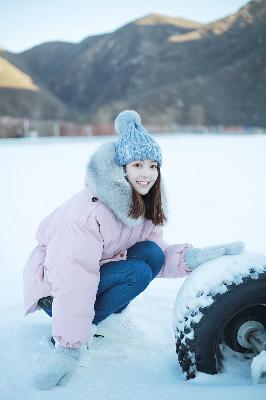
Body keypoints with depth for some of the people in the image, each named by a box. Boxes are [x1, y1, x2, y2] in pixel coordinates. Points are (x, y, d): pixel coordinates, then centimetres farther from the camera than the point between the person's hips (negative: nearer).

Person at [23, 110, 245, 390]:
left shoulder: (145, 205, -4)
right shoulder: (90, 210, -30)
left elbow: (158, 257, -1)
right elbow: (74, 279, -31)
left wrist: (193, 257, -21)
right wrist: (68, 350, -31)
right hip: (53, 288, -7)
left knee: (152, 254, -16)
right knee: (137, 272, -27)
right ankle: (65, 338, -13)